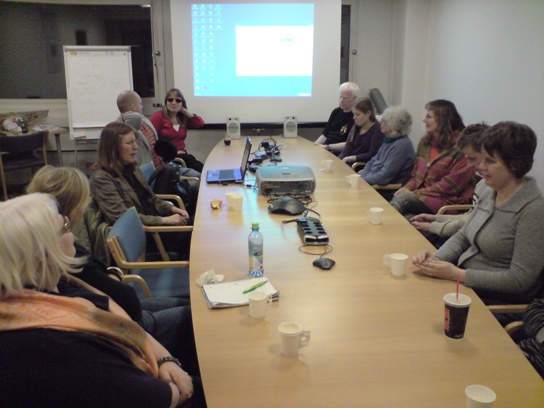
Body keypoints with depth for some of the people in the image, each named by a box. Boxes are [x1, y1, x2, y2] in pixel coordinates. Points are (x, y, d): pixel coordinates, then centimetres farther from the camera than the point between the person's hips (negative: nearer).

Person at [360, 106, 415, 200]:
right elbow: (373, 161, 16)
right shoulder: (388, 140, 12)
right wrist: (361, 178, -1)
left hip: (388, 193, -9)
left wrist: (362, 180, -14)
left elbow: (384, 176, -23)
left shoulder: (402, 145, -19)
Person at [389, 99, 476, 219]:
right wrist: (407, 188, -1)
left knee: (402, 198, -29)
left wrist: (417, 193, -15)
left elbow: (452, 185, -14)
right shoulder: (425, 142, 16)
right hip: (422, 197, 6)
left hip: (448, 202, -6)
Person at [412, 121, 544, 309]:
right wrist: (435, 258, -7)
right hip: (462, 282, 7)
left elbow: (520, 280, -21)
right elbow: (462, 237, 13)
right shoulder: (490, 194, 6)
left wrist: (457, 274, -22)